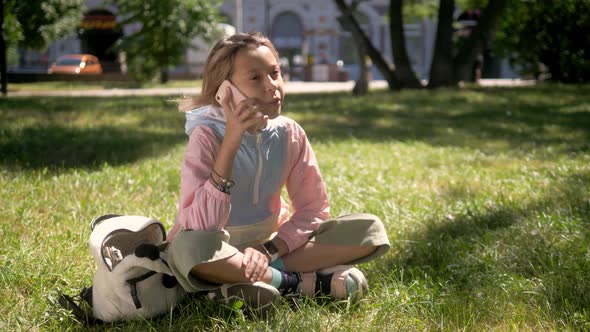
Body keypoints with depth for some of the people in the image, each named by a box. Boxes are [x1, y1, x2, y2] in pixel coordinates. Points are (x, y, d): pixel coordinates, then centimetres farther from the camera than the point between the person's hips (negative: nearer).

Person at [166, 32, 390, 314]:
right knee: (190, 248, -41)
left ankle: (257, 279, -20)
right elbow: (199, 227, -32)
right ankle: (315, 282, -24)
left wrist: (270, 251, -21)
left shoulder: (289, 134, -8)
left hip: (270, 243, 4)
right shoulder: (207, 136, -20)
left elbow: (313, 208, -4)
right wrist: (232, 141, -34)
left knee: (371, 230, -12)